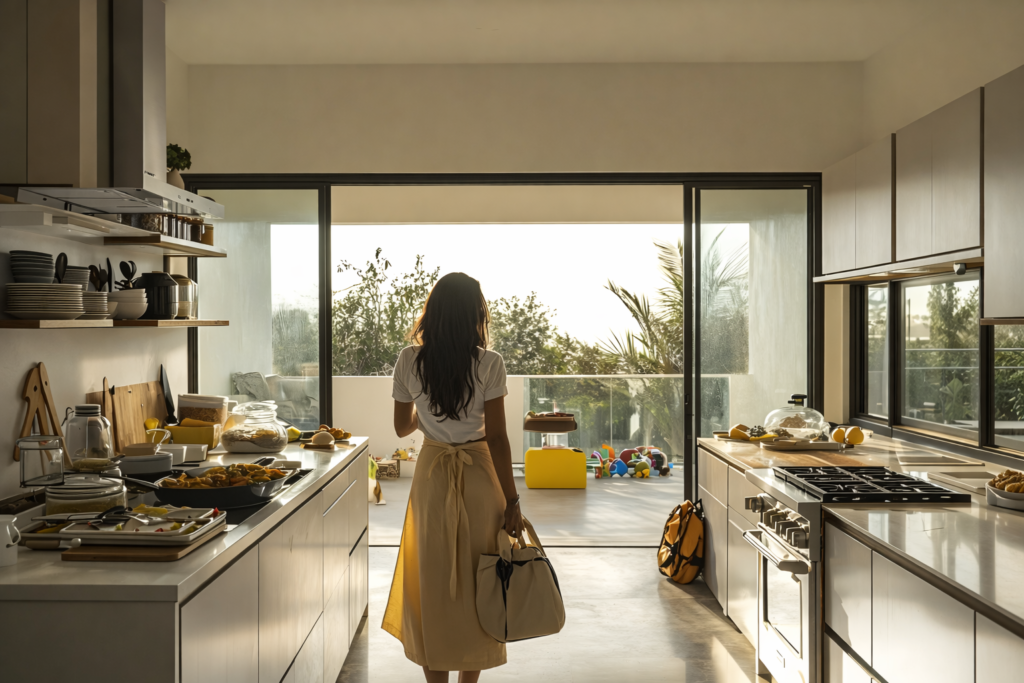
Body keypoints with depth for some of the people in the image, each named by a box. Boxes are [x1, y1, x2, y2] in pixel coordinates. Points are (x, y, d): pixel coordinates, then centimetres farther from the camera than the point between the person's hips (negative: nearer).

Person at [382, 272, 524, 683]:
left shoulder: (409, 361, -7)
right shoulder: (488, 364, -14)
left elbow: (402, 427, 4)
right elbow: (496, 438, -14)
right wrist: (511, 501, -8)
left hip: (432, 475, 2)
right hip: (478, 478, -2)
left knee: (431, 582, 15)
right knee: (476, 583, 13)